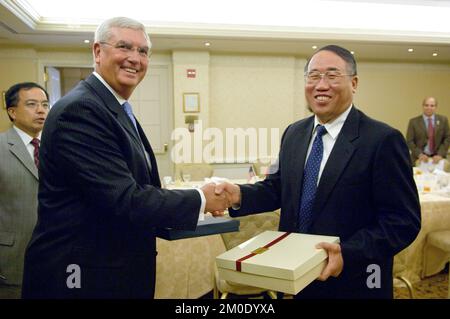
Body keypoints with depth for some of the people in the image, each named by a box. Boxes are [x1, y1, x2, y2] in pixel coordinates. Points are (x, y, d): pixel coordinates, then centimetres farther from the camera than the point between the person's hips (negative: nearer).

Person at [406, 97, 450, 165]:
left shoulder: (443, 120, 6)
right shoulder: (414, 121, 0)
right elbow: (410, 141, -3)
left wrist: (440, 155, -9)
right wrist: (419, 154, -14)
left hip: (437, 158, 2)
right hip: (419, 159, -1)